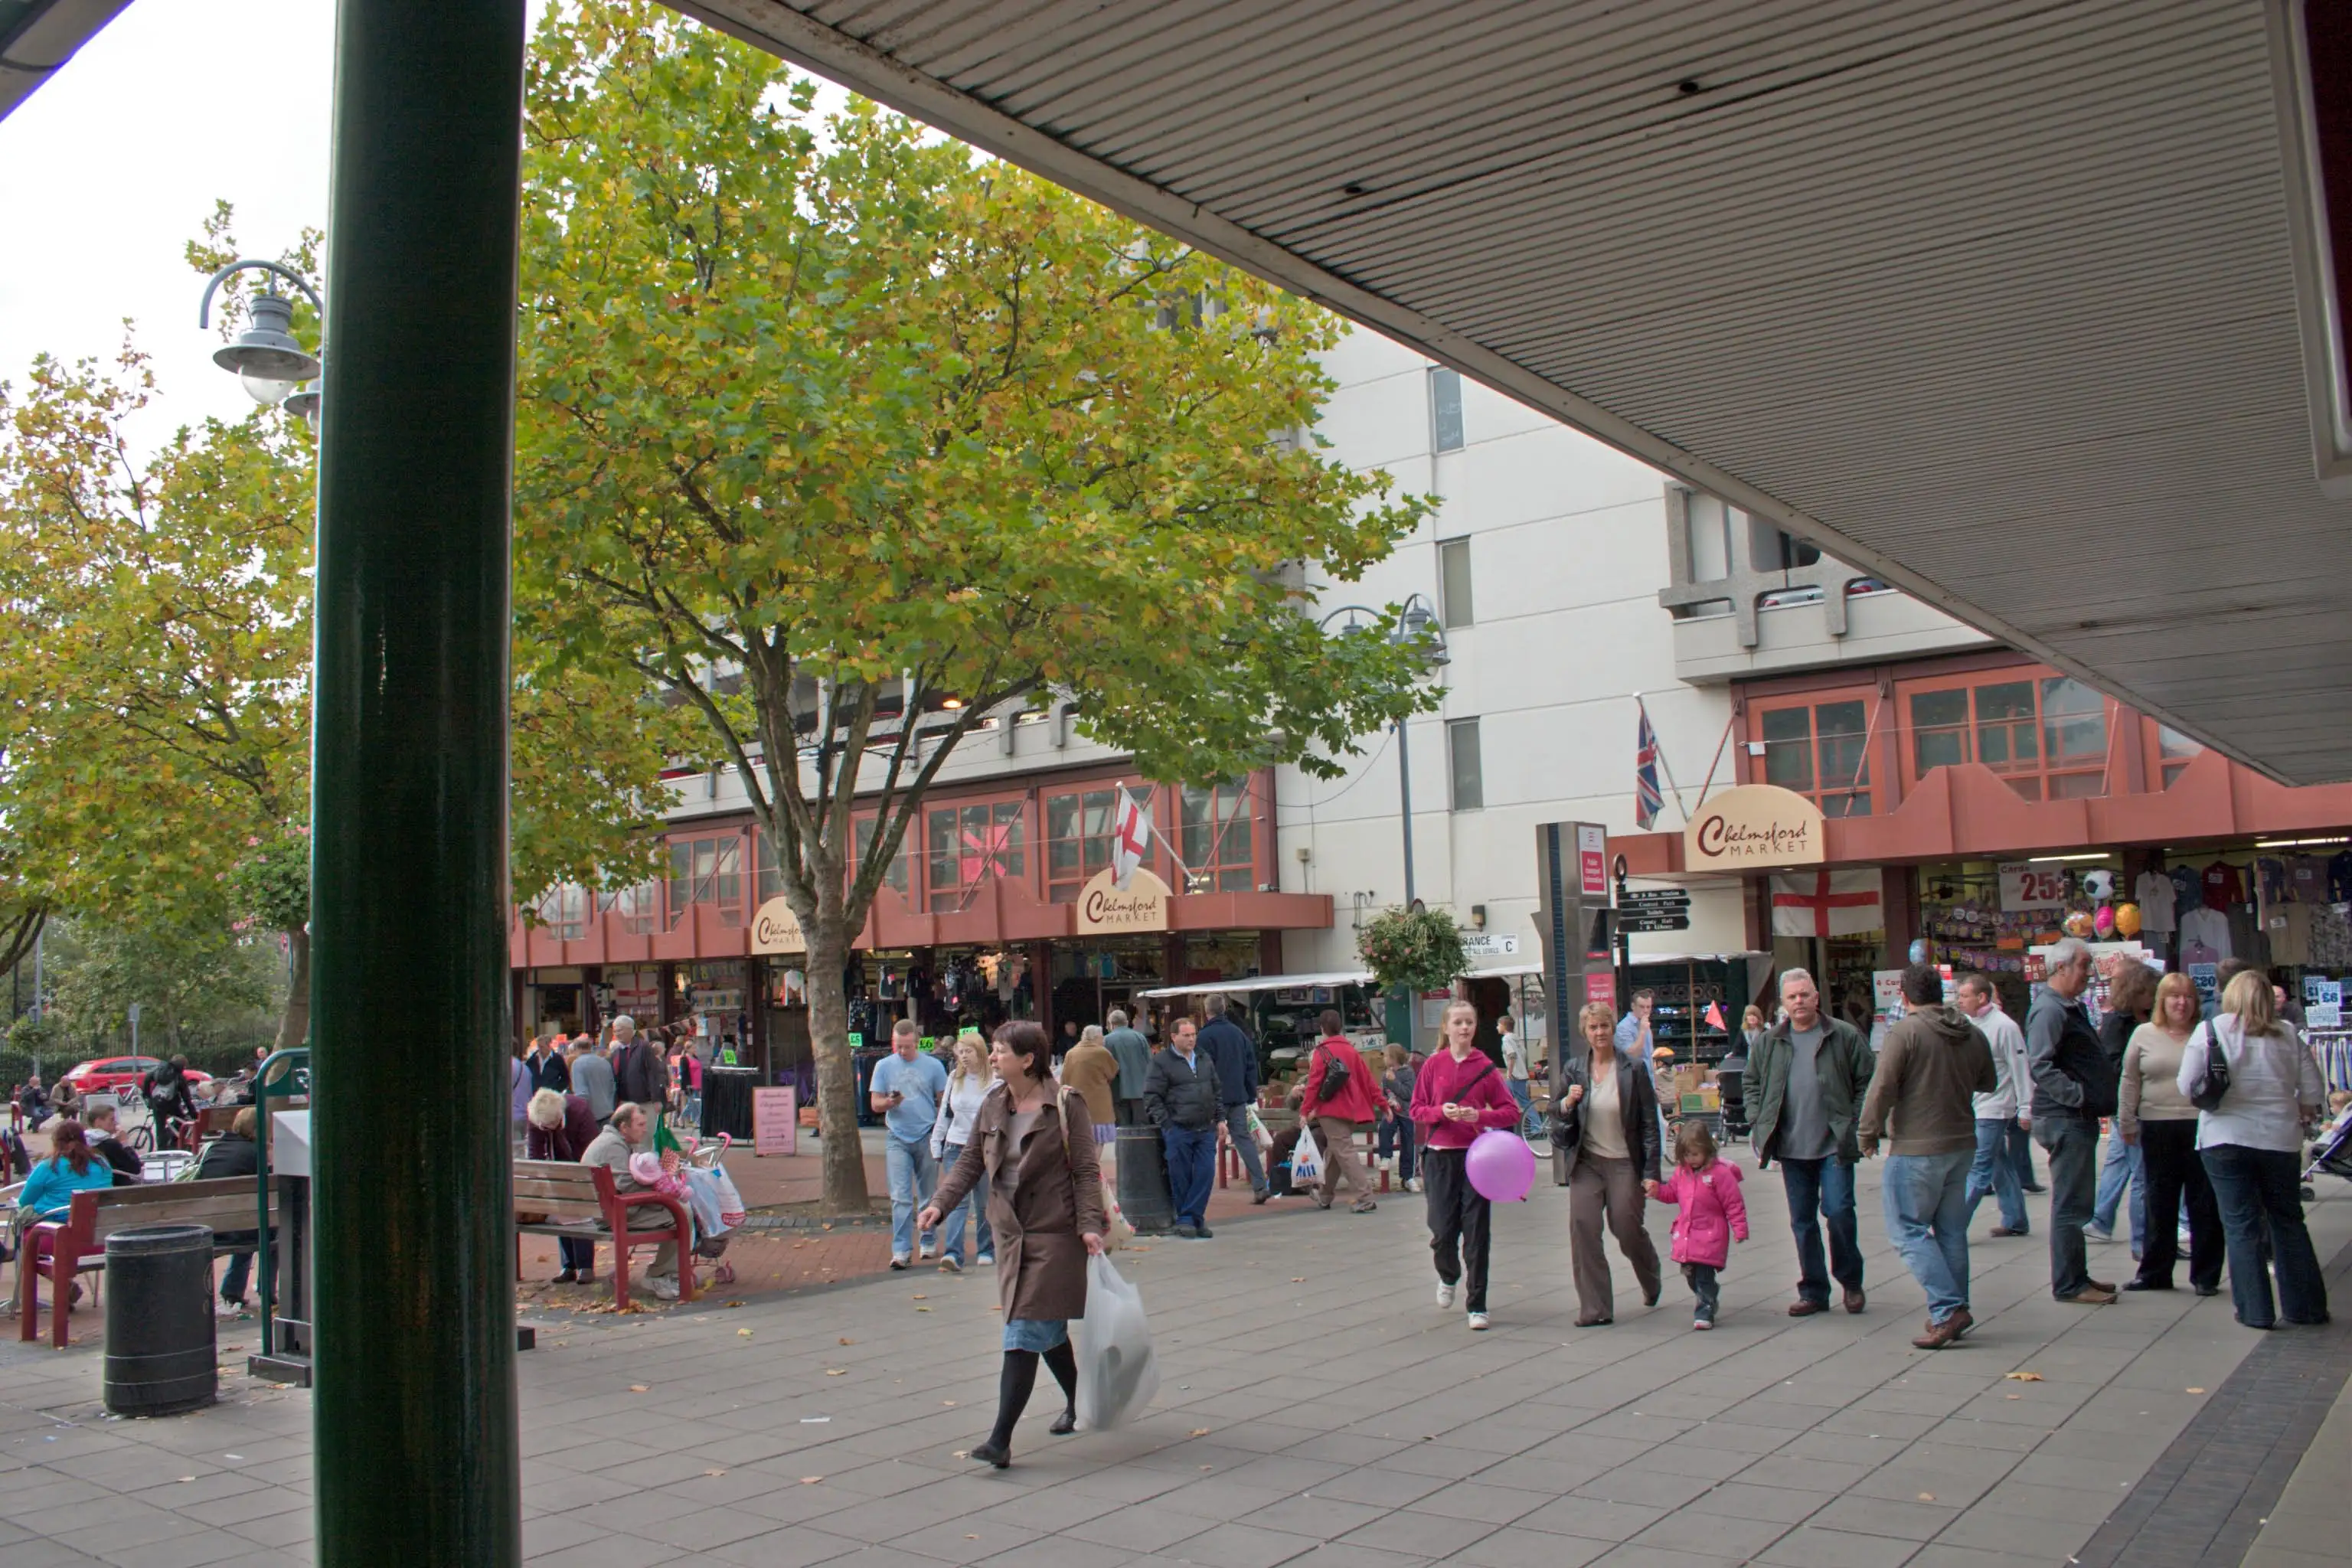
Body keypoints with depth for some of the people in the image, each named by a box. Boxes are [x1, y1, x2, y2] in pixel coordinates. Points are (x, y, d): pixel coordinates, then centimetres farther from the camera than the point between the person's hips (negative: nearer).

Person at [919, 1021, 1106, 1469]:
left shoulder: (1064, 1106, -11)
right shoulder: (992, 1106, 7)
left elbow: (1085, 1169, -11)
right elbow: (970, 1162, 11)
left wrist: (1089, 1224, -19)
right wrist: (940, 1202, -3)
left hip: (1054, 1234, -6)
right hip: (1012, 1233, 6)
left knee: (1023, 1336, -10)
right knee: (1047, 1331, 18)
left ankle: (1001, 1439, -9)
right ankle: (1076, 1402, 39)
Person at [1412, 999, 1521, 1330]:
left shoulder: (1485, 1067, 0)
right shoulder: (1433, 1066, 2)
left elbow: (1511, 1112, 1)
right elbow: (1415, 1110, 4)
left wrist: (1479, 1115, -16)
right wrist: (1441, 1111, -15)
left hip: (1476, 1156, 0)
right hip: (1440, 1157, 0)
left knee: (1477, 1234, -1)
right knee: (1443, 1232, -1)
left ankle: (1477, 1306, 11)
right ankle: (1448, 1278, 33)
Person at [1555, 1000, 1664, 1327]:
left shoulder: (1633, 1070, -4)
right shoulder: (1573, 1069, 4)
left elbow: (1649, 1123, -3)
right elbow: (1558, 1118, 9)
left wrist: (1651, 1171, -6)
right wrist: (1566, 1104, -15)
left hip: (1624, 1162, -2)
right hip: (1586, 1162, 3)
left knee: (1628, 1230, 1)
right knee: (1582, 1227, -10)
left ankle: (1652, 1282, 36)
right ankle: (1594, 1308, -2)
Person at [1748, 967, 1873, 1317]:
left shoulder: (1845, 1036, -1)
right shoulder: (1769, 1042, 8)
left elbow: (1866, 1083, 0)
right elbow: (1753, 1084, 17)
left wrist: (1857, 1126, -7)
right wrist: (1758, 1124, 6)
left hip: (1834, 1145, -3)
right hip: (1792, 1147, 4)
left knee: (1838, 1211, -9)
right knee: (1802, 1221, 8)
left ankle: (1850, 1281, 14)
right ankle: (1813, 1291, 18)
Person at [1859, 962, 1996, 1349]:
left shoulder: (1904, 1032, -14)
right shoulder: (1973, 1034, 6)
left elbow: (1882, 1089, -17)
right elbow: (1989, 1084, 21)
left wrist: (1868, 1134, -4)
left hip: (1916, 1149, -7)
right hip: (1962, 1145, 7)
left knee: (1908, 1230, -2)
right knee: (1951, 1230, 15)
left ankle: (1947, 1309, -11)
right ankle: (1954, 1310, 19)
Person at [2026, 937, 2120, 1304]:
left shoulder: (2071, 1008, 18)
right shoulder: (2049, 1010, -16)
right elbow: (2040, 1067, -26)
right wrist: (2079, 1095, -28)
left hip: (2078, 1117, 11)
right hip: (2065, 1119, -11)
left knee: (2076, 1202, 17)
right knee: (2071, 1204, -5)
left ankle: (2076, 1276, 25)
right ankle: (2068, 1284, 1)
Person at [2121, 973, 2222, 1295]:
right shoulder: (2144, 1035, 6)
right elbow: (2130, 1082, 8)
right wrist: (2126, 1123, 6)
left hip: (2202, 1127, -1)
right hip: (2158, 1129, 1)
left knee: (2205, 1204, 4)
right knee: (2160, 1205, 8)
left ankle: (2206, 1275, 13)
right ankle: (2154, 1272, 16)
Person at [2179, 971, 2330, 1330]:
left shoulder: (2211, 1030, -6)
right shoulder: (2287, 1035, 1)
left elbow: (2187, 1087, -8)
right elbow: (2314, 1091, 2)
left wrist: (2205, 1100, 12)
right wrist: (2301, 1116, 20)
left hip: (2226, 1139, -3)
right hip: (2280, 1139, 3)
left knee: (2241, 1226, 4)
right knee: (2289, 1222, 16)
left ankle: (2255, 1310, 3)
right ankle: (2306, 1306, 22)